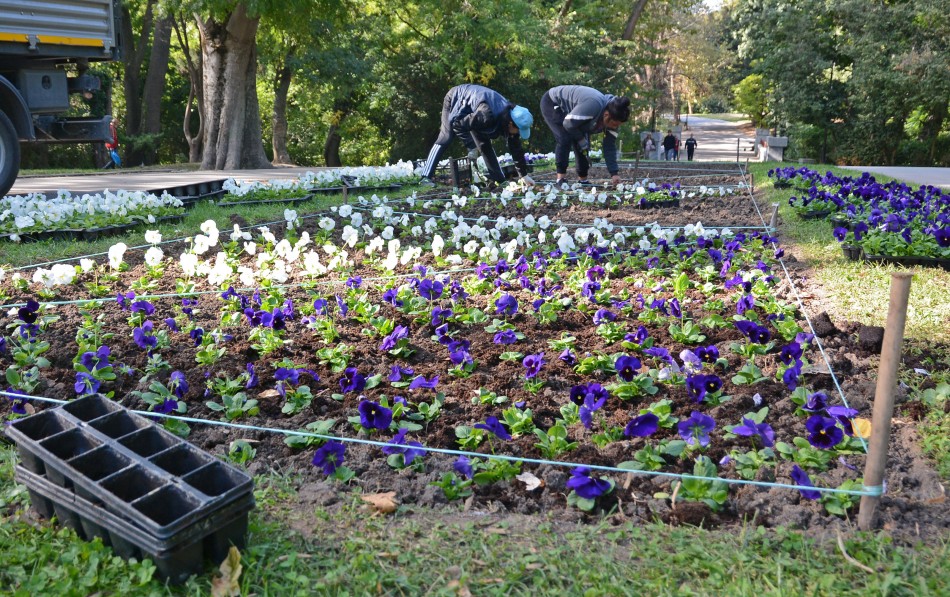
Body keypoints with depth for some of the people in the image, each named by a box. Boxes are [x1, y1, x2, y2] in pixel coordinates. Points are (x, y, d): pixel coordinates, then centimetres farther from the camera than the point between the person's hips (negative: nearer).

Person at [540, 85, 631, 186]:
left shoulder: (611, 119, -14)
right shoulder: (594, 105, -40)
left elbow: (610, 147, -8)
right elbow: (568, 123, -33)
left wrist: (614, 173, -14)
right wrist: (581, 139, -17)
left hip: (568, 111, 8)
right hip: (552, 103, -8)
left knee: (582, 144, -3)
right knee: (565, 139, -24)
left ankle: (582, 180, 7)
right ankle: (561, 179, -19)